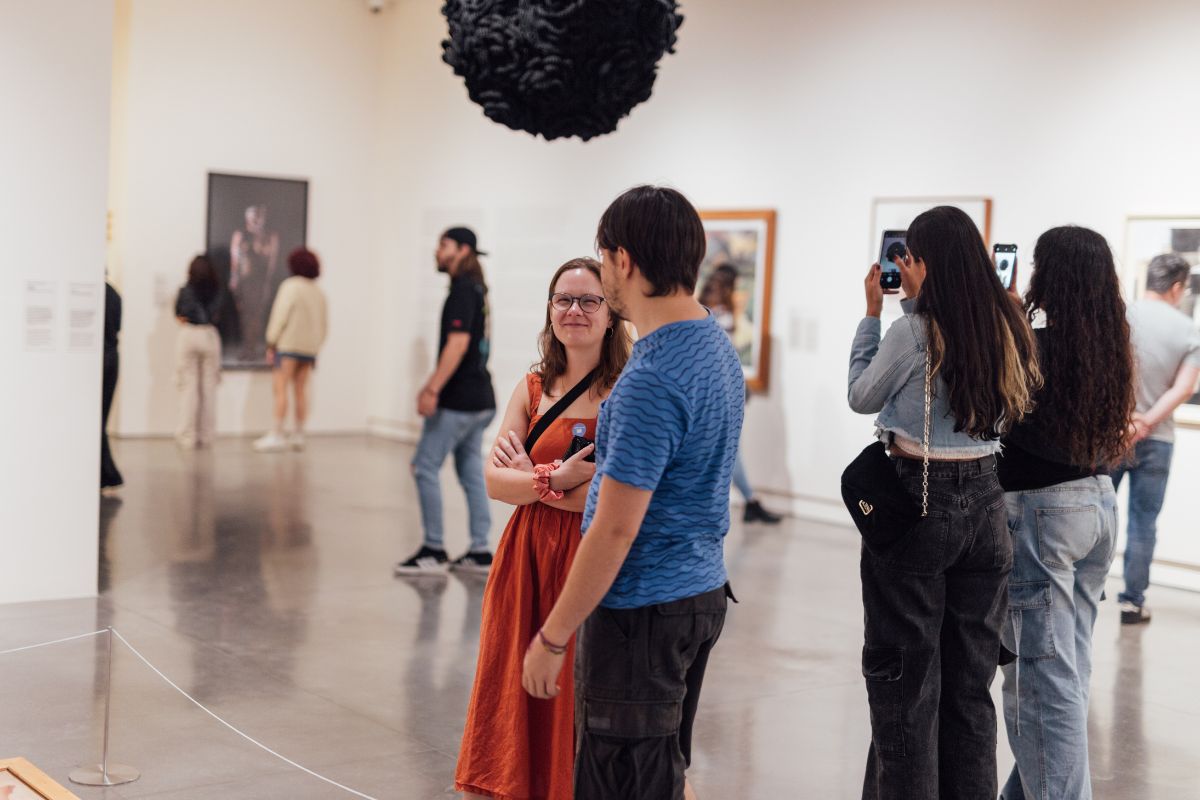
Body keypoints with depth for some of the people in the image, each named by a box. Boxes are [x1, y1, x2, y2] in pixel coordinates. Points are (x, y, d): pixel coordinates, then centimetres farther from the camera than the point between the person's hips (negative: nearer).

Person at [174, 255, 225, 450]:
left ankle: (187, 436, -2)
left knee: (189, 387, 1)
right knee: (209, 388, 5)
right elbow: (219, 315, 7)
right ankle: (206, 436, 6)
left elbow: (178, 315, 6)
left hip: (188, 336, -1)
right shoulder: (217, 293, -1)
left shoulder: (185, 292, -4)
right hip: (210, 336, 1)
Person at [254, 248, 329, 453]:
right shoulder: (319, 292, 10)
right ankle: (298, 435, 10)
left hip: (289, 344, -6)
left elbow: (280, 315, -13)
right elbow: (324, 324, 12)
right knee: (301, 390, 10)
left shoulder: (290, 286, -9)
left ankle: (277, 435, -10)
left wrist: (271, 343, -7)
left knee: (281, 389, -6)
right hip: (310, 347, 6)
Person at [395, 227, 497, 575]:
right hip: (479, 399, 9)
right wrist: (432, 385, 27)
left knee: (425, 467, -4)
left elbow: (458, 342, -22)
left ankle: (434, 550, -1)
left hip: (458, 401, -9)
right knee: (472, 473, 11)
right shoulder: (475, 289, 16)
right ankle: (479, 551, 14)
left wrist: (434, 390, -23)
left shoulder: (462, 289, -13)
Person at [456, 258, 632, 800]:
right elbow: (494, 481, 1)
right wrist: (557, 478, -17)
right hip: (527, 557, 5)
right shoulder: (533, 388, 8)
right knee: (515, 689, 10)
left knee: (577, 704, 3)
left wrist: (532, 477, -11)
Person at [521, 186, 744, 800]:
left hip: (643, 610, -9)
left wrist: (552, 637, -16)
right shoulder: (718, 346, 8)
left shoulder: (651, 380, -23)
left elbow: (616, 529, -23)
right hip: (702, 591, 10)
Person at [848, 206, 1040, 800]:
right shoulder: (1007, 332, 2)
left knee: (906, 675, 6)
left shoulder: (913, 333, -16)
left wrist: (873, 313, 5)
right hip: (985, 504, 6)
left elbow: (861, 397, -1)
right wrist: (918, 307, 17)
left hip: (917, 503, -6)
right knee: (970, 677, 16)